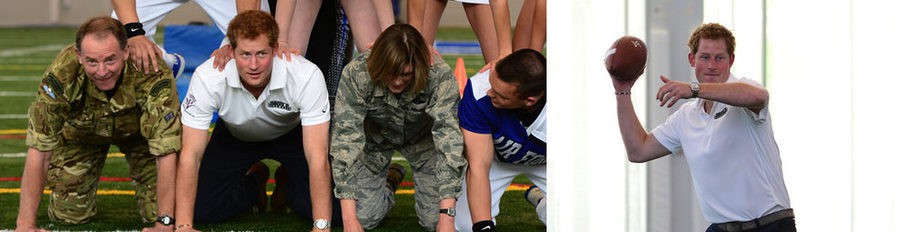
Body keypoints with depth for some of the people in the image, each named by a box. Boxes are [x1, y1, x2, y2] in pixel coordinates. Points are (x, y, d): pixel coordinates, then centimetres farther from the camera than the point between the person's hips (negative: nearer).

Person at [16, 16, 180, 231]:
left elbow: (166, 154, -39)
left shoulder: (153, 75, -42)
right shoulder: (61, 75, -38)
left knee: (157, 211, -14)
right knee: (69, 214, -9)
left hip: (138, 131, -1)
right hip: (81, 131, 1)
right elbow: (38, 150, -32)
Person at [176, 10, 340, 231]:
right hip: (235, 136, 1)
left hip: (292, 132, -1)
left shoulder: (307, 76, -38)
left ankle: (286, 184, 16)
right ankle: (253, 184, 17)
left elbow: (317, 157, -38)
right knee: (200, 208, -15)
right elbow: (191, 154, -31)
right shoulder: (207, 78, -35)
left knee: (334, 209, -19)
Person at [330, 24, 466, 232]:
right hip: (375, 137, 0)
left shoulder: (440, 76, -35)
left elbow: (449, 137, -39)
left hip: (422, 136, 0)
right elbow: (345, 138, -35)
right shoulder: (355, 74, -35)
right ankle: (391, 180, 23)